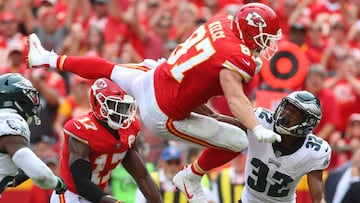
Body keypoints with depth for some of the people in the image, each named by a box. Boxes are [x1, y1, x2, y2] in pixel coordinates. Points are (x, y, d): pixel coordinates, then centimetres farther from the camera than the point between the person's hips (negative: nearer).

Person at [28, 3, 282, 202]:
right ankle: (191, 178, 22)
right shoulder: (237, 59, -25)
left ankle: (49, 59, 50)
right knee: (238, 142, 0)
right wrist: (258, 129, -47)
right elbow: (235, 97, -38)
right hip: (163, 118, -7)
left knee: (108, 69, 34)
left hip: (149, 82, 7)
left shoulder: (222, 21, -2)